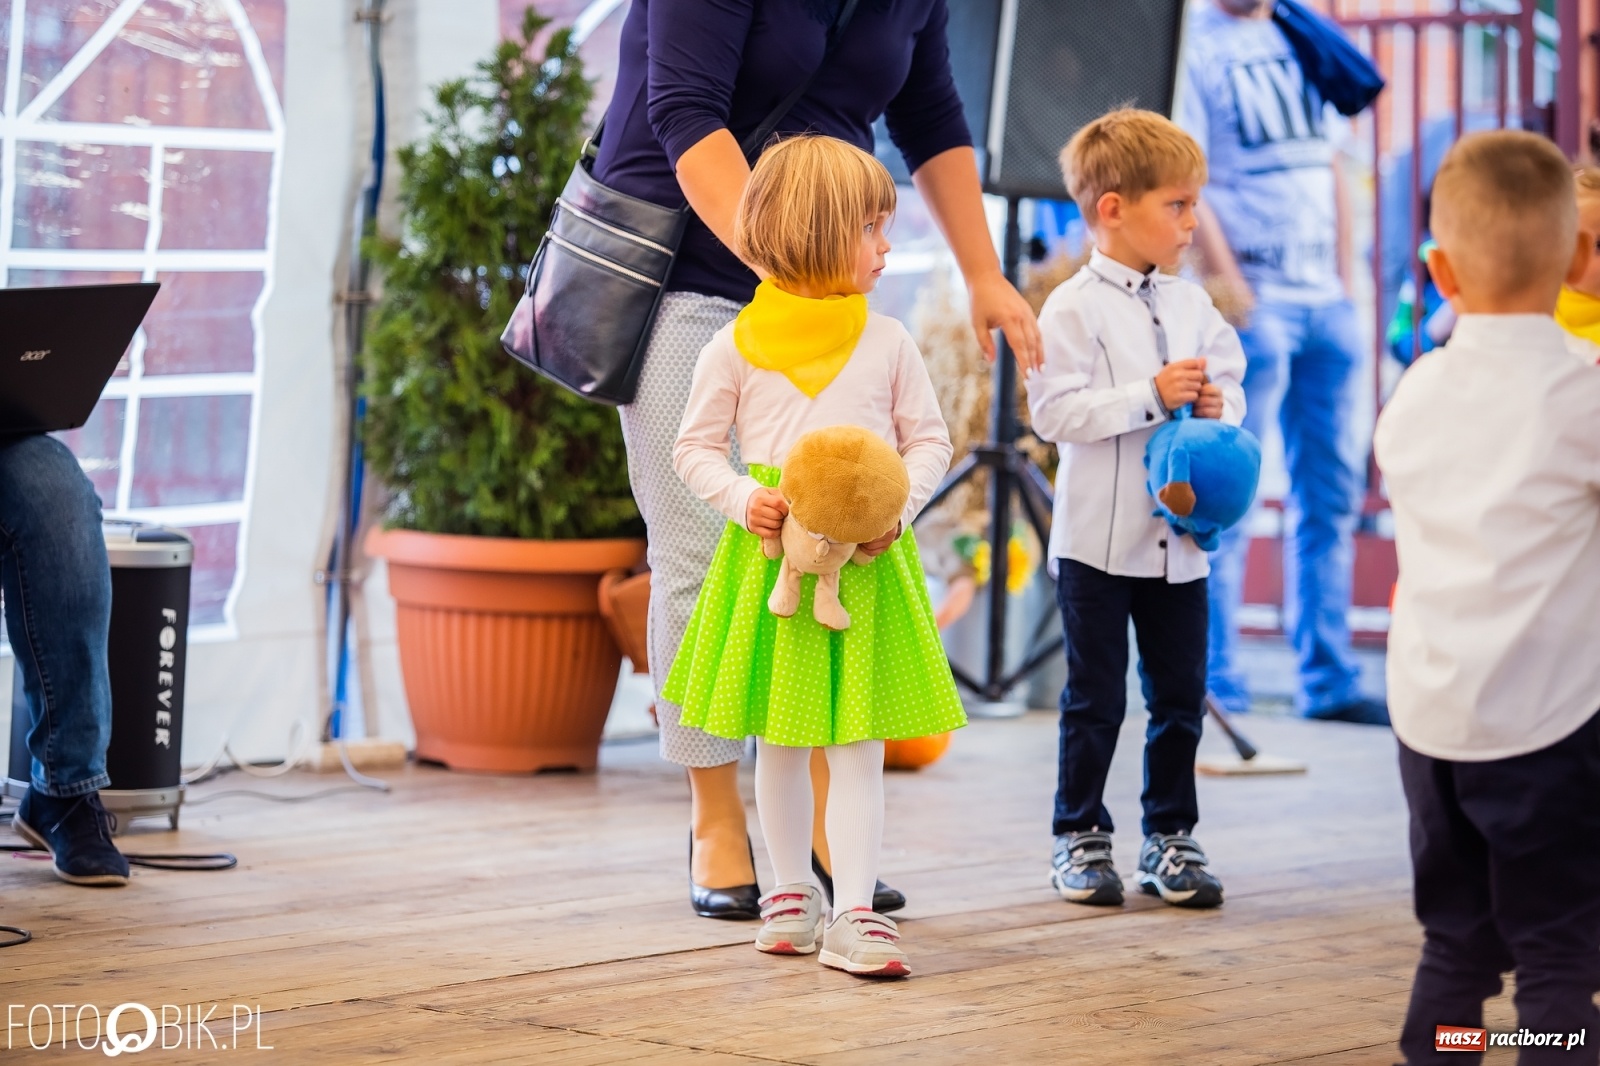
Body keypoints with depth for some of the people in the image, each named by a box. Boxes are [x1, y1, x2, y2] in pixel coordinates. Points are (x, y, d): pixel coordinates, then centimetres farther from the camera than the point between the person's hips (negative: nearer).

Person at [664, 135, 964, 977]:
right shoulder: (737, 347, -1)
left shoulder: (887, 343, 3)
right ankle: (791, 891, 25)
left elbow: (928, 440, 7)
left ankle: (853, 913, -4)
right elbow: (695, 446, 5)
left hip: (865, 559, 0)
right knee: (778, 735, 10)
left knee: (857, 740, -4)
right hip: (769, 553, 0)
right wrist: (741, 500, -12)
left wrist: (898, 505, -11)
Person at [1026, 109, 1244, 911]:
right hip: (1099, 538, -5)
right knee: (1095, 699, 4)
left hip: (1181, 536, 5)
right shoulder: (1073, 309, -9)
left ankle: (1170, 837, 19)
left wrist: (1218, 406, -7)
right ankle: (1079, 836, 15)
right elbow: (1055, 410, -17)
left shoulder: (1191, 305, 9)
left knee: (1181, 695, 9)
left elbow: (1230, 384, 16)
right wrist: (1152, 395, -21)